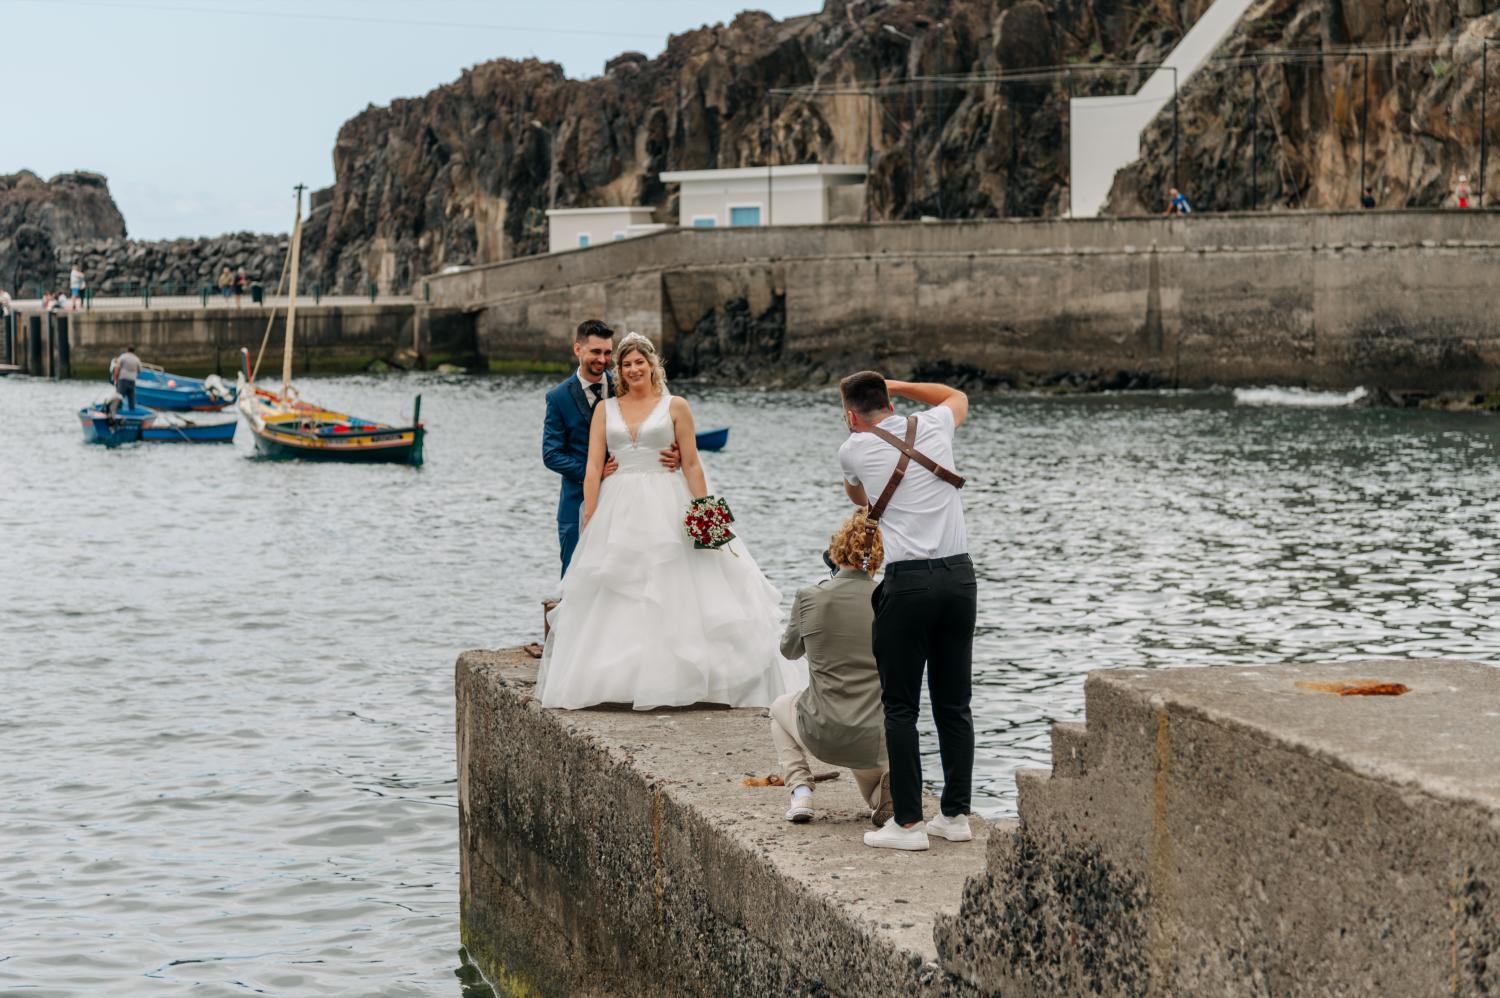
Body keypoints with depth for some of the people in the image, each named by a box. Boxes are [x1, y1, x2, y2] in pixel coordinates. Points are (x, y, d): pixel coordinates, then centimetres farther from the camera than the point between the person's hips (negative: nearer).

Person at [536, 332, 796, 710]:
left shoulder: (675, 407, 3)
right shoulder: (605, 409, 9)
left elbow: (692, 464, 1)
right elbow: (593, 467, 4)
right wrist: (589, 521, -3)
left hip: (665, 509, -2)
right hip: (618, 510, 2)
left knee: (672, 597, -4)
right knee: (615, 602, 1)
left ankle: (674, 679, 0)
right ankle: (615, 680, 5)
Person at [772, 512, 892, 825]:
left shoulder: (809, 597, -8)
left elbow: (789, 650, 13)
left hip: (824, 737, -2)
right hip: (881, 742, 2)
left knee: (781, 706, 34)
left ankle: (801, 792, 15)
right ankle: (884, 793, 9)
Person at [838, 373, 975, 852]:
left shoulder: (854, 449, 3)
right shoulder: (933, 426, 10)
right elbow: (958, 396, 36)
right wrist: (896, 385, 31)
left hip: (908, 582, -4)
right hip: (960, 574, 4)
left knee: (900, 707, 1)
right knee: (954, 704, 11)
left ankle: (908, 822, -2)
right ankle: (956, 815, 14)